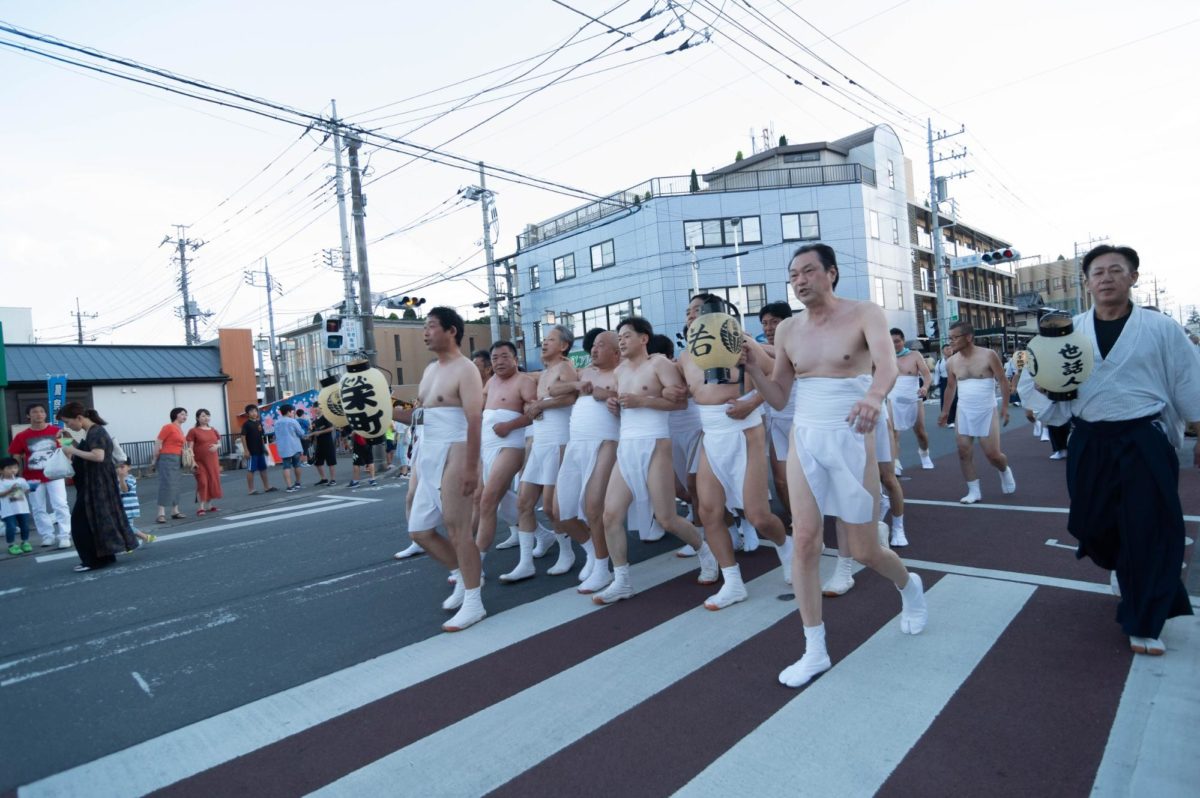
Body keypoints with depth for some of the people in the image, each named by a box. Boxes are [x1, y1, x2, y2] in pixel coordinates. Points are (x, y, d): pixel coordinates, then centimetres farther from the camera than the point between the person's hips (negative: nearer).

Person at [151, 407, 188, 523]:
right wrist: (155, 459, -7)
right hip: (167, 458, -8)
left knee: (175, 485, 11)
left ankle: (175, 511, 18)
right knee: (166, 485, -12)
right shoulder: (168, 427, -9)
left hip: (178, 459, 8)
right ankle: (161, 514, -12)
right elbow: (158, 443, -9)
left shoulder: (180, 429, 14)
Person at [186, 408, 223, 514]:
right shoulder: (193, 431, -4)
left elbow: (219, 444, 18)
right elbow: (190, 448, -8)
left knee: (213, 482, 7)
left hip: (212, 461, 5)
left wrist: (216, 446, -6)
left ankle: (209, 505, 18)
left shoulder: (213, 431, 11)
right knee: (202, 483, -8)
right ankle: (202, 507, -2)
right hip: (200, 461, -5)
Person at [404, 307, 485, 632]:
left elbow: (474, 420, -18)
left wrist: (471, 467, -24)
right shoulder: (430, 370, 17)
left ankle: (473, 603, 7)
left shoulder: (465, 370, -10)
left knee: (458, 529, -5)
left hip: (454, 454, -9)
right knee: (419, 530, 13)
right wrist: (417, 464, 18)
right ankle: (463, 576, 31)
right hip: (429, 457, 9)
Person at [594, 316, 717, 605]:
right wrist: (614, 403, 7)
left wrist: (640, 401, -20)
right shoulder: (620, 370, 17)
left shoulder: (659, 364, -4)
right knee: (610, 515, -4)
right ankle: (621, 581, 7)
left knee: (666, 519, -2)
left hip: (654, 445, -7)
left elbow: (680, 400, -14)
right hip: (625, 448, 7)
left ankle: (706, 552, 27)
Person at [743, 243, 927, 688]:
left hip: (851, 441, -3)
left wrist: (874, 395, -48)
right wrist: (750, 366, -8)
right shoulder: (787, 331, 5)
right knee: (804, 541, -4)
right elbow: (778, 398, 9)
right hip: (803, 440, 4)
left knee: (864, 552, 7)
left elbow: (888, 364, -26)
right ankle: (815, 650, 10)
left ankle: (909, 586, 43)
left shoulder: (864, 314, -7)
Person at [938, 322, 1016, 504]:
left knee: (992, 454, 0)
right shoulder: (952, 363, 1)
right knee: (964, 452, -1)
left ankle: (1005, 471, 35)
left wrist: (1005, 406, -12)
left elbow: (1003, 381, -7)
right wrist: (945, 411, 16)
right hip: (964, 412, 4)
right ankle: (974, 491, 10)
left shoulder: (988, 355, -11)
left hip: (987, 412, -4)